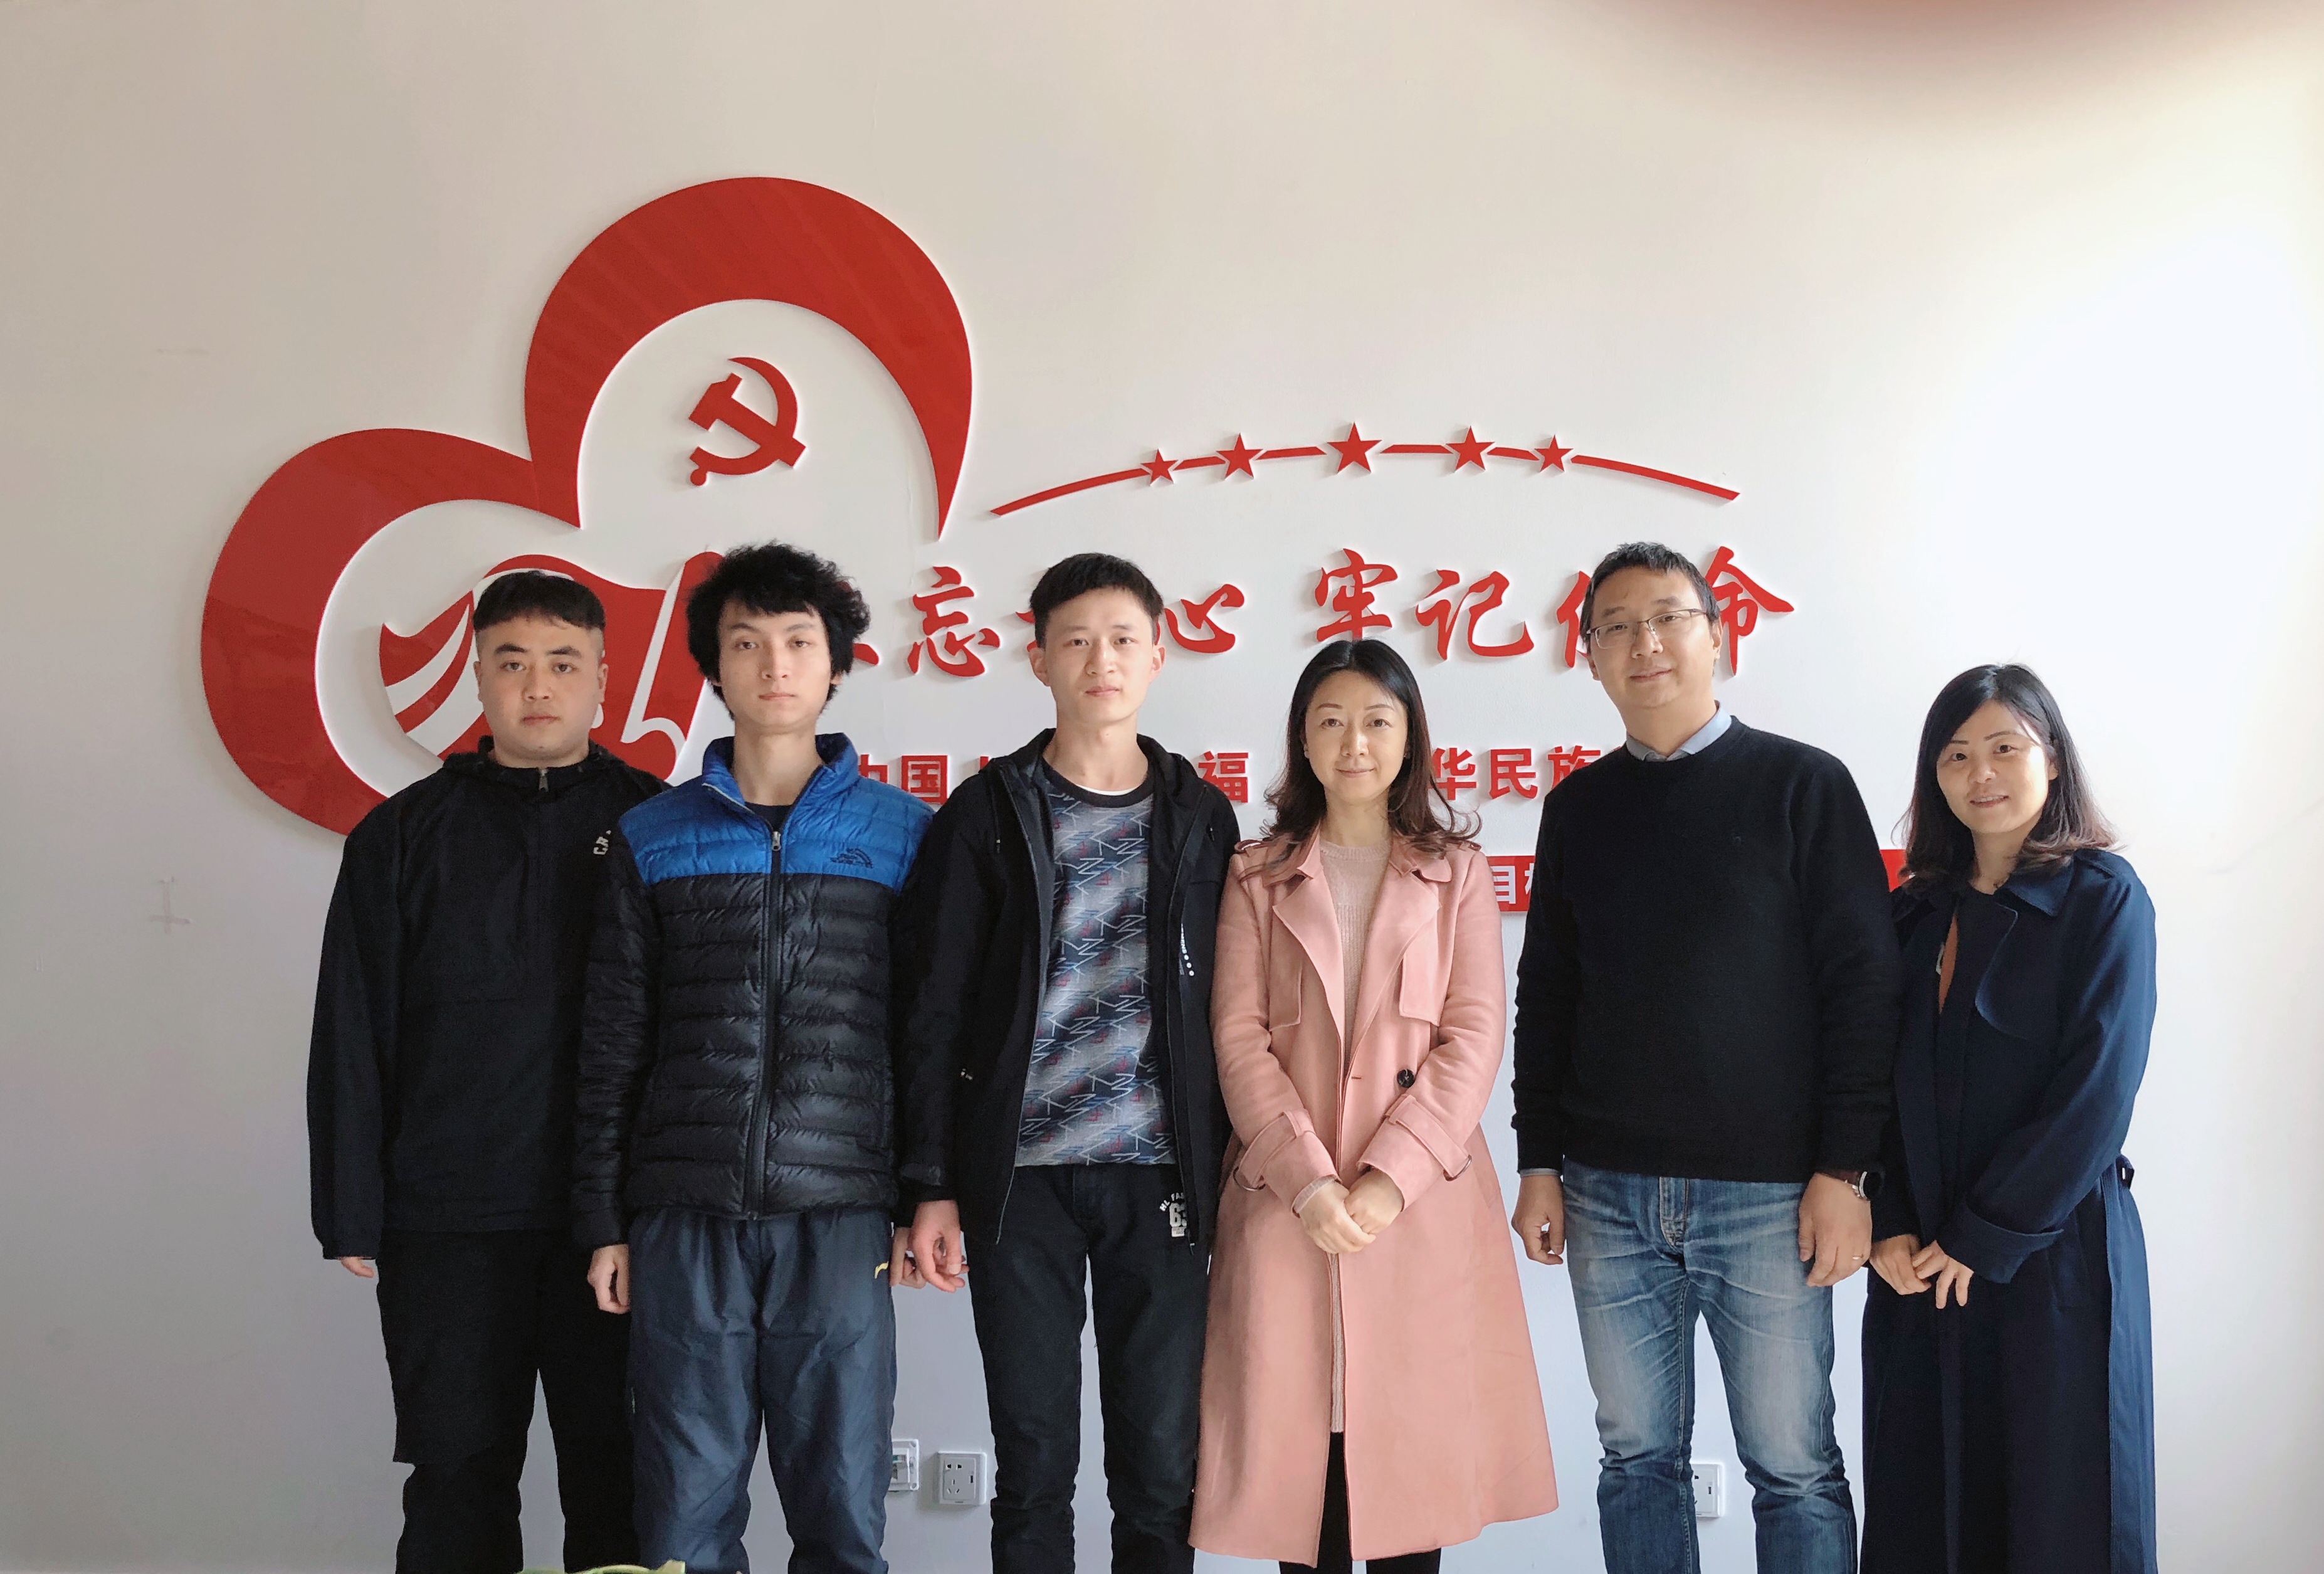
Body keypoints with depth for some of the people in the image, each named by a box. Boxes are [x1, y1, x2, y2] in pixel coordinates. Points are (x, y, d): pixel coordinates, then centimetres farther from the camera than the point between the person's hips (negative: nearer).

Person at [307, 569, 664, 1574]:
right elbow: (351, 1038, 6)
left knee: (615, 1475, 6)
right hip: (447, 1221, 1)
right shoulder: (404, 834, 7)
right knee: (458, 1475, 9)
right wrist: (352, 1216, 1)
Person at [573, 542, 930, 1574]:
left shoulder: (903, 833, 6)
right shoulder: (652, 839, 9)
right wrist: (604, 1221, 5)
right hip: (685, 1219, 1)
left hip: (841, 1219, -1)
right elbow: (612, 1047, 9)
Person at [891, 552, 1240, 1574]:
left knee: (1162, 1468, 5)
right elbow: (931, 1011, 2)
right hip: (1021, 1180, -1)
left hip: (1159, 1180, 1)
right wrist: (932, 1184, -3)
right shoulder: (986, 816, 4)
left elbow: (1226, 1007, 8)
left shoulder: (1201, 818, 9)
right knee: (1033, 1465, 6)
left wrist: (1229, 1175, 3)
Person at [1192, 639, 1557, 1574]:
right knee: (1297, 1433, 1)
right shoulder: (1260, 877, 10)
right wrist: (1306, 1179, -12)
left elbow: (1474, 1036, 0)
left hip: (1421, 1197, 0)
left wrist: (1389, 1178, -12)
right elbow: (1238, 1034, 1)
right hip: (1288, 1202, 1)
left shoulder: (1456, 873, 9)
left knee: (1411, 1431, 1)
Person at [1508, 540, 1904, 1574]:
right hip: (1607, 1191, 3)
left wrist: (1846, 1171, -9)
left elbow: (1863, 984, -4)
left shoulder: (1802, 785, 0)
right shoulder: (1579, 806, 10)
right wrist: (1539, 1162, 8)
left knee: (1794, 1467, 4)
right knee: (1637, 1458, 11)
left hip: (1769, 1194, -3)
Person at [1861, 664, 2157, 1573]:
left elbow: (2095, 1093, -12)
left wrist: (1982, 1240, -13)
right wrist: (1888, 1228, -7)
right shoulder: (1915, 913, 10)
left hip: (2054, 1257, -4)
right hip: (1918, 1265, 4)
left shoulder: (2105, 900, -4)